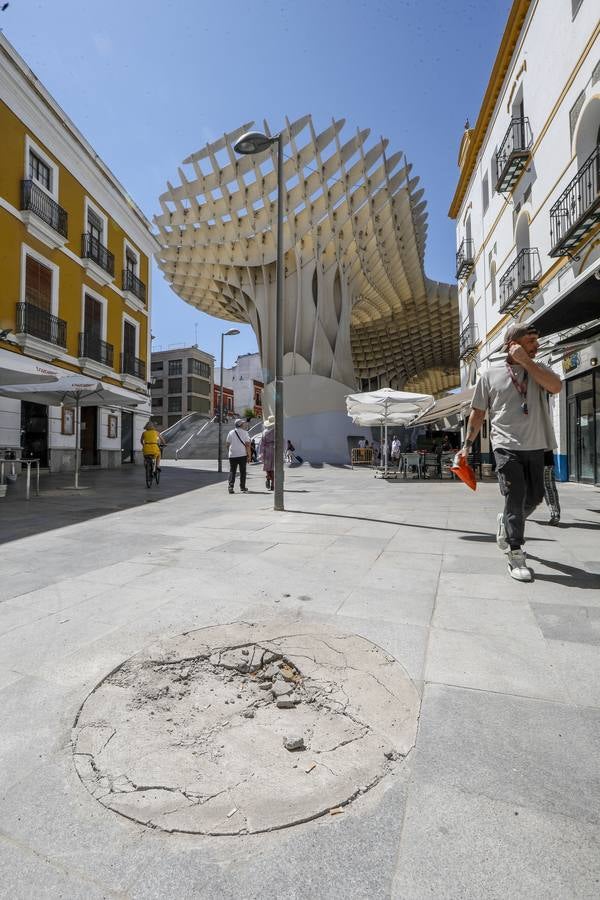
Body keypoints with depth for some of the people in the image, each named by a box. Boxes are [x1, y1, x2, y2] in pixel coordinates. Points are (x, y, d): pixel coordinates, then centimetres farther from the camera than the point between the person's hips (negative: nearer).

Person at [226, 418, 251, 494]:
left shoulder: (231, 432, 7)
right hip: (242, 454, -2)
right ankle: (242, 488, 10)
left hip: (232, 455, 3)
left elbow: (227, 444, 8)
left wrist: (228, 453, 18)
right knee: (242, 471, 6)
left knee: (232, 471, 7)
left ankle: (231, 487, -4)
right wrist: (249, 454, -3)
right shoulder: (244, 432, -3)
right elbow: (247, 444, -7)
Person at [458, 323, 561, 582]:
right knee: (515, 499, -7)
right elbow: (478, 412, 5)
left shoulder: (538, 369, 10)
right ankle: (515, 555, 3)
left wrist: (526, 361, -11)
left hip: (535, 446, 4)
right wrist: (468, 444, 0)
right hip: (507, 446, -4)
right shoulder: (490, 374, 2)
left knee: (534, 498, 12)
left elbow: (555, 387, -12)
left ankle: (505, 522, 40)